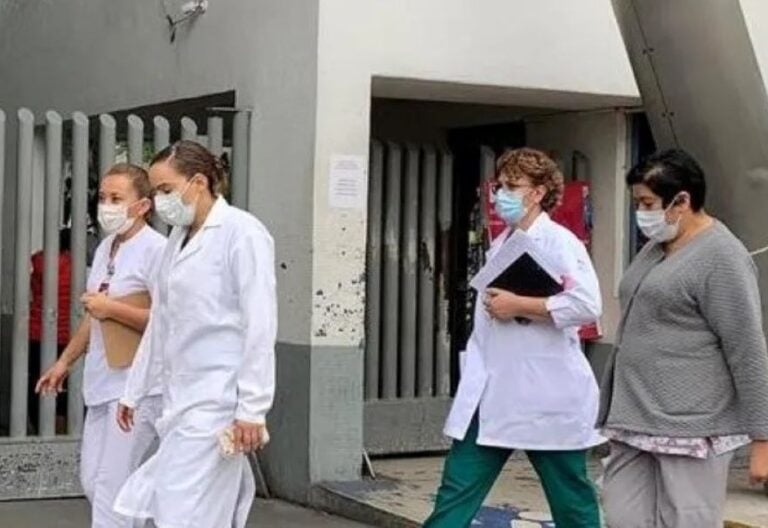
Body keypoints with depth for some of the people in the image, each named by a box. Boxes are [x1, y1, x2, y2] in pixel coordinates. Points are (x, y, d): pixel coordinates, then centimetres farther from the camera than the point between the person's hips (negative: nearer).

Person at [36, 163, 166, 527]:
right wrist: (65, 361, 29)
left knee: (111, 485, -8)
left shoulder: (156, 250, -13)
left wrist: (112, 309, -18)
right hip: (102, 382, 9)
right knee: (92, 480, 12)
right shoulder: (105, 248, 14)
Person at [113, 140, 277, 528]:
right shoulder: (178, 237, 14)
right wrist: (134, 391, 23)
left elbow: (260, 326, -14)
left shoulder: (241, 233, -9)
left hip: (217, 402, -7)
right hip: (182, 400, 8)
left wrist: (252, 408, -17)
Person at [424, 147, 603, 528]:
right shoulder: (499, 244, 15)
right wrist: (473, 374, 13)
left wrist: (518, 306, -18)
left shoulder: (559, 242, -9)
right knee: (456, 493, 2)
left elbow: (587, 305, -24)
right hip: (491, 394, 7)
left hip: (546, 396, -7)